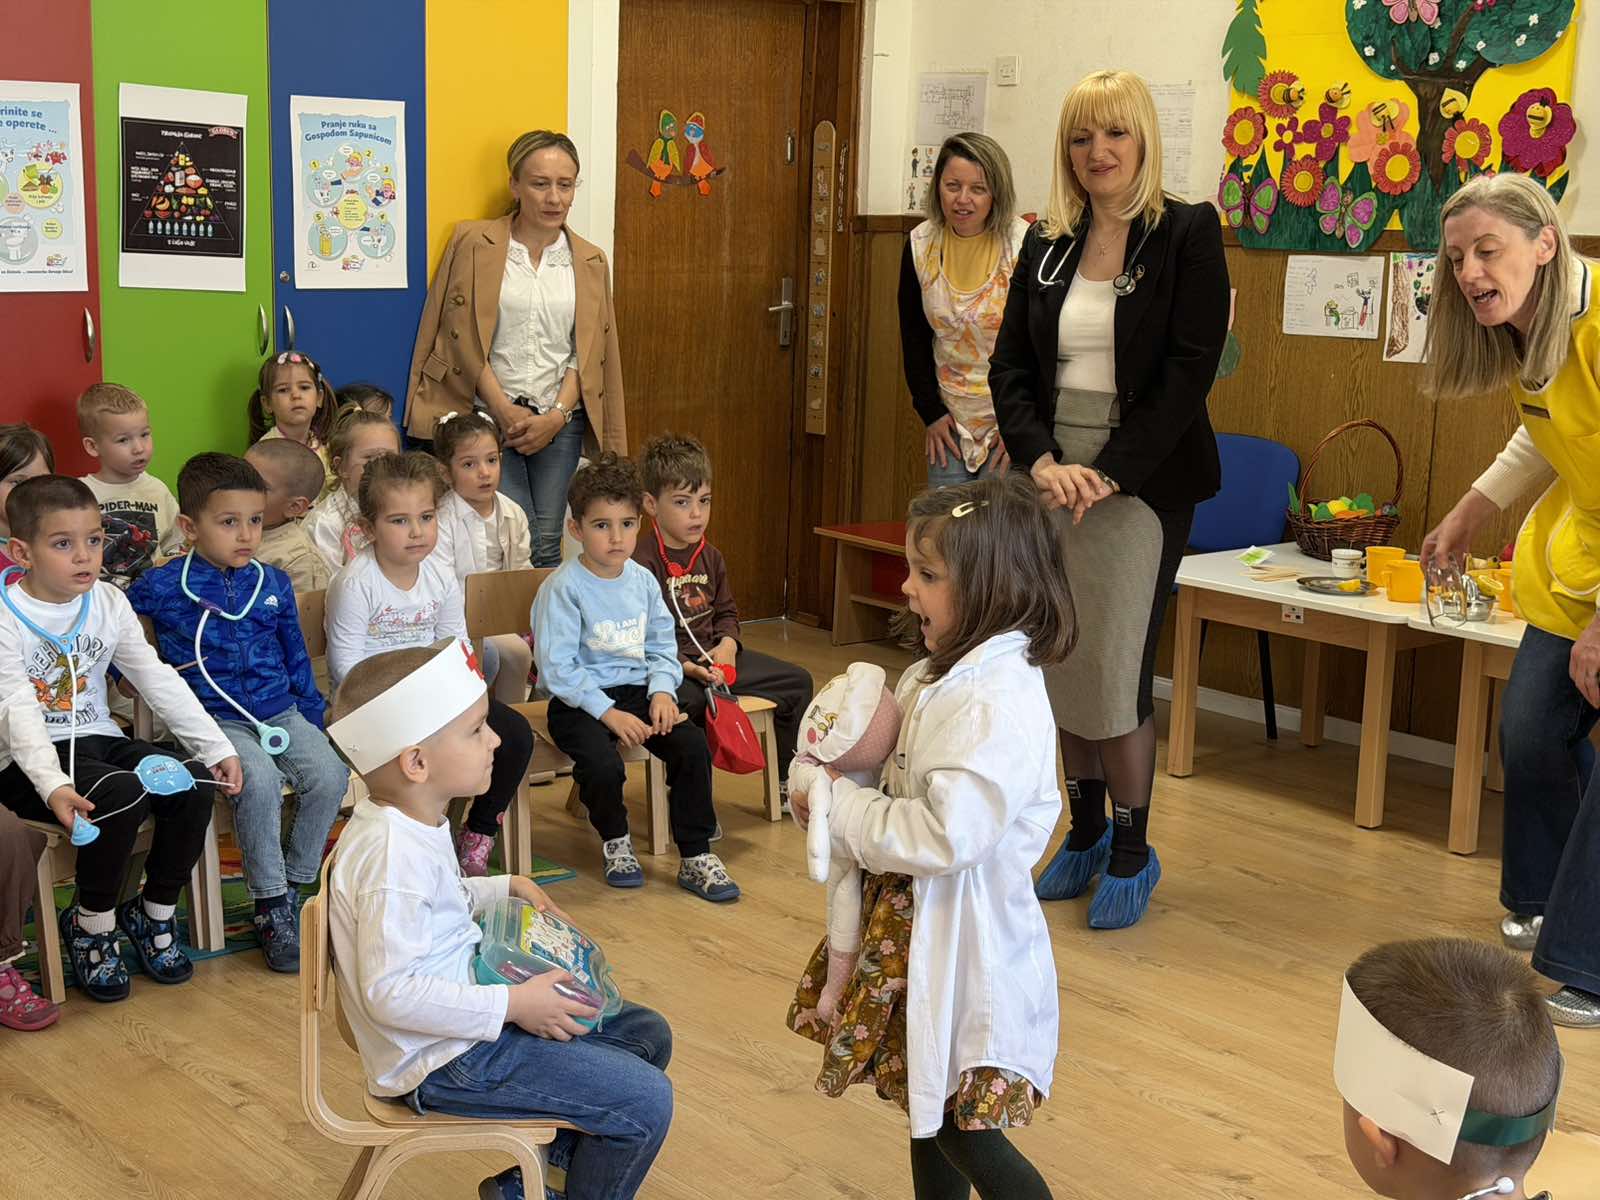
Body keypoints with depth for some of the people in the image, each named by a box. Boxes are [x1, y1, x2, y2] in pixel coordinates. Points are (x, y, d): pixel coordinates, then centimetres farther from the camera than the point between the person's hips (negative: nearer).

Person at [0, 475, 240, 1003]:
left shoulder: (108, 603, 6)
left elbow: (159, 680, 5)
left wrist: (217, 746, -3)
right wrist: (53, 785, -37)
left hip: (98, 739, 6)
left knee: (194, 783, -18)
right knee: (123, 795, -32)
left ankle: (154, 913, 4)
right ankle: (90, 923, -8)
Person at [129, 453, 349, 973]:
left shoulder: (274, 584, 10)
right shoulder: (162, 587, -2)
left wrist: (313, 716, 18)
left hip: (280, 712, 4)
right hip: (216, 720, -4)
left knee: (329, 774, -21)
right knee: (259, 779, -32)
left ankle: (294, 886, -2)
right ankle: (271, 908, -18)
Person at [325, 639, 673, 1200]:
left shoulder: (411, 825, 4)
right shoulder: (393, 856, -29)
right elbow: (390, 992, -32)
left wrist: (507, 888, 11)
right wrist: (512, 1005, -26)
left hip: (464, 1007, 10)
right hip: (443, 1062, -10)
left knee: (646, 1033, 15)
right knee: (646, 1101, -14)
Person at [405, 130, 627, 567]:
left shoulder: (589, 262, 11)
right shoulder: (474, 243, 1)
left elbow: (588, 352, 8)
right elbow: (462, 337, -4)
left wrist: (556, 416, -6)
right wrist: (505, 411, -10)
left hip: (558, 421, 3)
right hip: (488, 416, -3)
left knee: (548, 545, 0)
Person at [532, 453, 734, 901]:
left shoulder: (643, 581, 6)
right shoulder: (564, 588, -12)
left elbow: (662, 646, 14)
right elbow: (556, 667, -16)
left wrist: (662, 691, -6)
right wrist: (608, 713, -20)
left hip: (636, 691, 5)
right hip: (579, 702, -5)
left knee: (693, 745, -17)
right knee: (602, 764, -32)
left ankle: (696, 856, -6)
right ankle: (615, 841, 2)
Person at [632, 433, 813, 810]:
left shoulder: (710, 557, 10)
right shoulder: (641, 563, -17)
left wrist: (727, 644, -2)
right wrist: (685, 667, -26)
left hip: (712, 656, 8)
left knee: (797, 681, 8)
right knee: (696, 702, -40)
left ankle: (789, 781, 23)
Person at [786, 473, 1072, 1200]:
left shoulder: (1001, 704, -26)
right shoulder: (942, 674, 5)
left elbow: (944, 836, -30)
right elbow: (903, 784, 15)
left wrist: (838, 808, -17)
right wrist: (828, 785, -4)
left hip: (961, 939, -9)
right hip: (913, 924, 9)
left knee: (965, 1134, 2)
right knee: (926, 1109, 22)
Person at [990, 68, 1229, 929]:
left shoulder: (1187, 235, -4)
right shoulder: (1044, 248, 10)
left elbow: (1188, 371, -11)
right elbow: (1010, 367, 7)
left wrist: (1110, 474, -18)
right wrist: (1042, 462, -10)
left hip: (1141, 481, -5)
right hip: (1053, 479, 5)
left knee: (1115, 671, -6)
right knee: (1064, 665, 9)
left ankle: (1131, 853, 11)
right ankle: (1085, 833, 24)